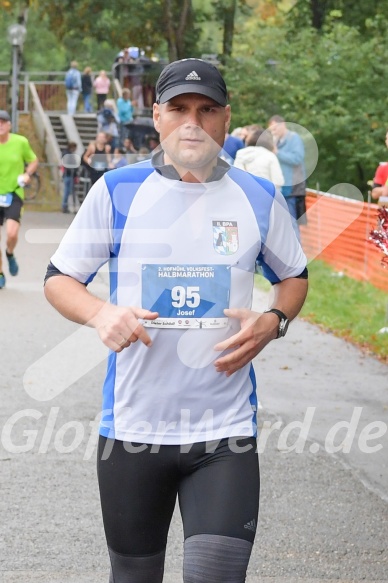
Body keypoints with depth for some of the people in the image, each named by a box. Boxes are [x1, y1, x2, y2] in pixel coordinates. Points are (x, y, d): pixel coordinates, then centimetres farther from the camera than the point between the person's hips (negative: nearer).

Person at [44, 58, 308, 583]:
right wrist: (100, 313, -16)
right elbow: (58, 278, 6)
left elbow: (294, 276, 18)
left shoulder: (259, 198, 3)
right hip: (132, 429, 0)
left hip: (226, 431, 0)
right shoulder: (116, 191, 0)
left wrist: (272, 322, -3)